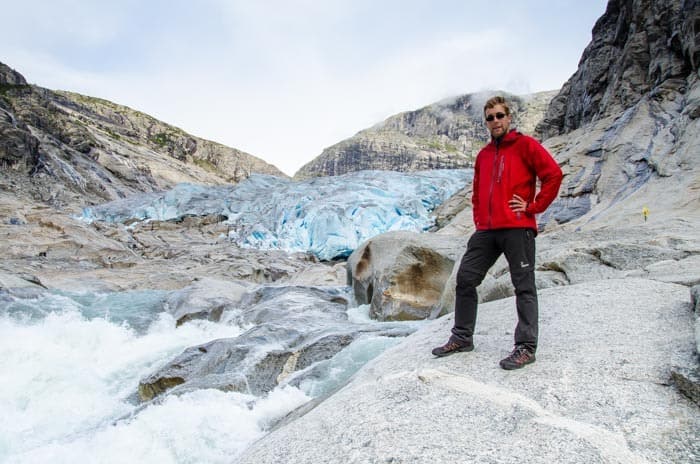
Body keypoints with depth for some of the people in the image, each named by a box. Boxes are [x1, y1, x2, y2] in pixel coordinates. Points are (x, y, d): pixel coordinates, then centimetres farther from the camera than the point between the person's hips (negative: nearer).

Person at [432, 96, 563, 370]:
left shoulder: (525, 145, 1)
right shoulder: (484, 155, 19)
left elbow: (553, 174, -7)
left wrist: (533, 206, -9)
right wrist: (478, 218, 16)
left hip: (517, 228, -6)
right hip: (486, 231, 7)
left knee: (524, 286, 0)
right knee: (465, 279, 6)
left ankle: (526, 347, 8)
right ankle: (462, 337, 18)